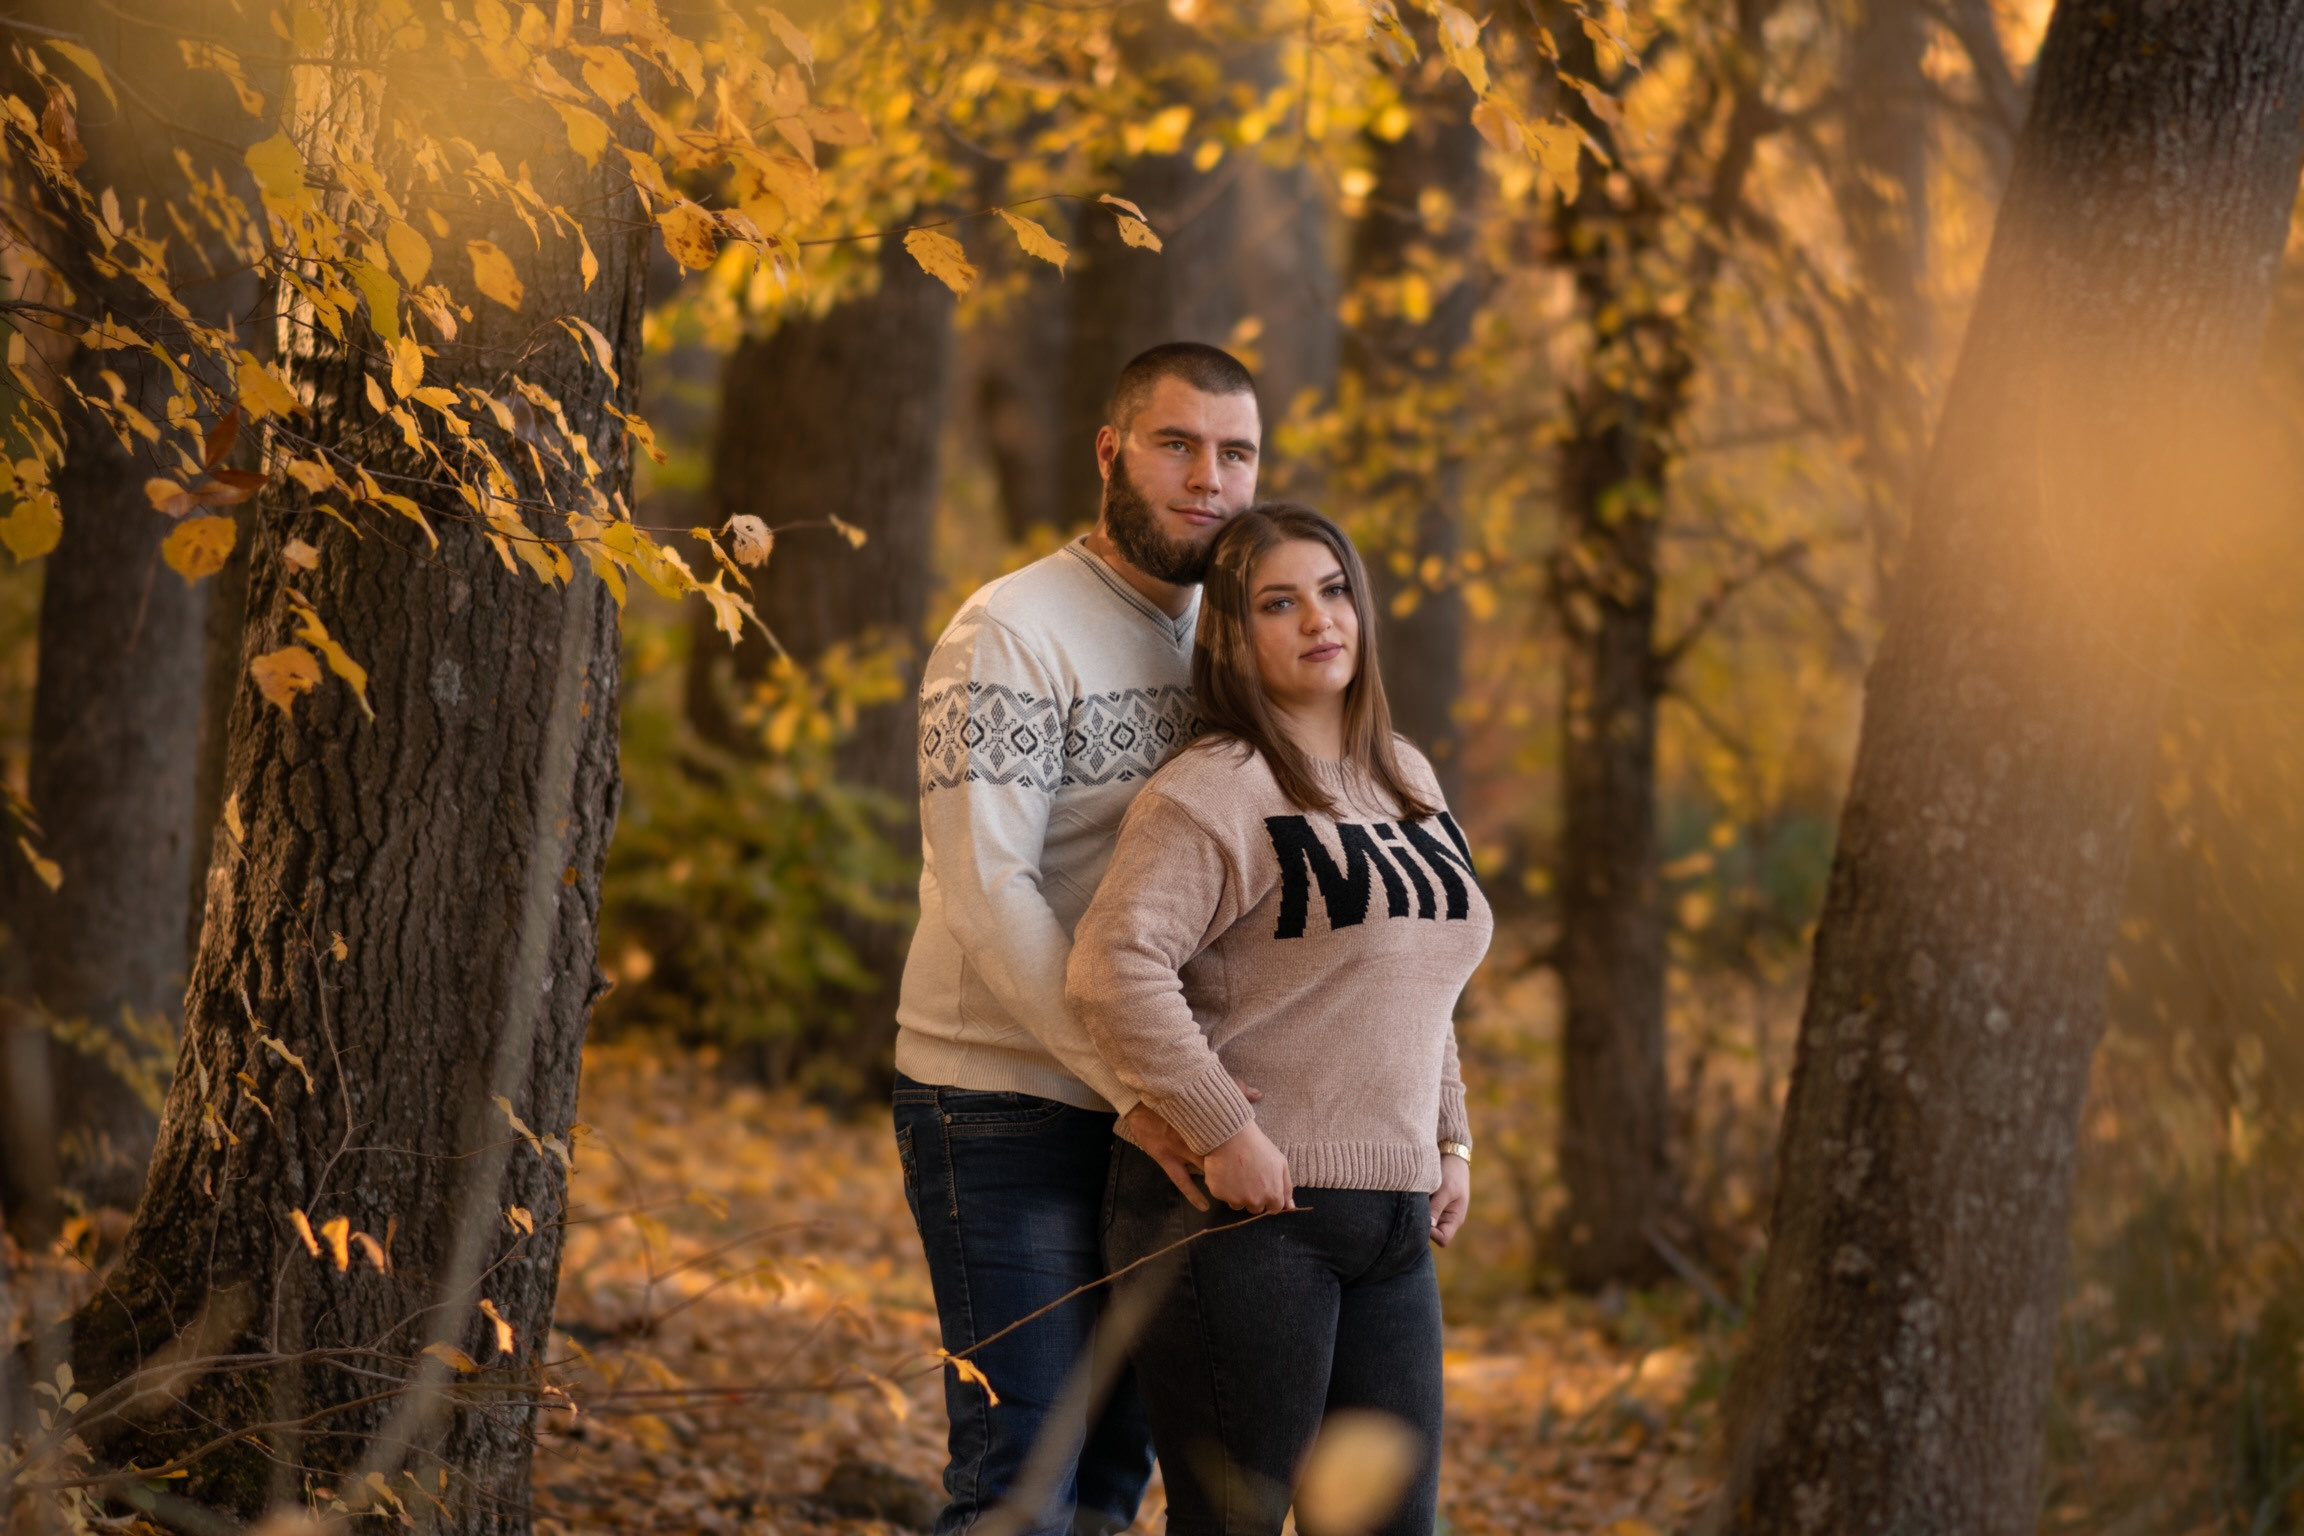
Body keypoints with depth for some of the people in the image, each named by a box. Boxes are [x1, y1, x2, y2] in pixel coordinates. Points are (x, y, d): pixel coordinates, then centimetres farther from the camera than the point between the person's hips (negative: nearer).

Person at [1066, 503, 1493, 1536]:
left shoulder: (1406, 781, 16)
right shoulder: (1213, 793, -10)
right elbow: (1114, 967, -23)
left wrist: (1449, 1140, 19)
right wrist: (1223, 1133, -24)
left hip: (1390, 1219, 8)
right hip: (1243, 1213, -7)